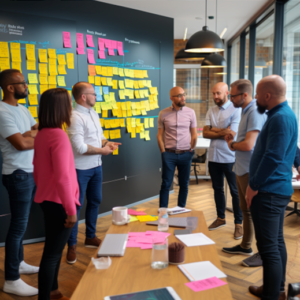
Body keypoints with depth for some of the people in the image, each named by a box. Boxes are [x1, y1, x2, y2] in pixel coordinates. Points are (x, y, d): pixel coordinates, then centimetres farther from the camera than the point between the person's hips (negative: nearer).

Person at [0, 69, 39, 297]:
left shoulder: (22, 109, 13)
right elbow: (22, 144, -23)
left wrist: (29, 134, -11)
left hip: (31, 172, 9)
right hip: (18, 175, -9)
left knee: (22, 222, 18)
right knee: (18, 225, -3)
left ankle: (19, 263, 33)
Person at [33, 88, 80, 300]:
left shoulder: (42, 134, 6)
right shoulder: (59, 136, -22)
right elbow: (63, 177, -25)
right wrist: (71, 210, -20)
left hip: (47, 200, 9)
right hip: (58, 203, -9)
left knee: (53, 249, 21)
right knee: (53, 253, 3)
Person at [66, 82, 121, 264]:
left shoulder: (94, 114, 10)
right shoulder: (75, 117, -19)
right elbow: (80, 147, -24)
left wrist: (107, 143, -2)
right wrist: (102, 150, -13)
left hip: (97, 166, 9)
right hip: (81, 169, -9)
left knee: (95, 201, 18)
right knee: (76, 205, 1)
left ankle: (91, 237, 34)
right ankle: (72, 245, 13)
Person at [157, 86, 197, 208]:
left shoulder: (190, 112, 0)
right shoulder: (163, 114, -1)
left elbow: (194, 135, 5)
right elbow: (159, 135, 2)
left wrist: (191, 151, 1)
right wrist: (163, 152, -3)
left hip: (185, 154, 1)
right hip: (169, 154, -1)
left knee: (184, 184, 9)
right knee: (166, 184, 3)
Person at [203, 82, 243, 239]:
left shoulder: (236, 110, -9)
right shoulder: (211, 111, 8)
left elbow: (231, 134, -18)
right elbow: (205, 133, 0)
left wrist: (214, 129, -6)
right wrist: (222, 132, -12)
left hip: (229, 158, -6)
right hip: (213, 157, 6)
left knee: (235, 191, 4)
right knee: (217, 189, 16)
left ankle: (238, 224, 14)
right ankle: (220, 218, 31)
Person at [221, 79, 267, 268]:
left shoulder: (255, 112, -19)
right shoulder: (246, 111, 12)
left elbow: (248, 145, -26)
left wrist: (232, 145, -7)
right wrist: (233, 141, 0)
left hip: (250, 171, -10)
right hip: (242, 169, 10)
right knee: (246, 210, 19)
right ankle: (246, 246, 33)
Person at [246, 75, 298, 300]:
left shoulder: (280, 118, -18)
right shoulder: (283, 114, 15)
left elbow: (273, 157, -25)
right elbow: (289, 150, 28)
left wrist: (254, 186, -18)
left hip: (269, 191, -11)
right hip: (276, 189, 11)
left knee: (268, 247, -5)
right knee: (277, 242, 18)